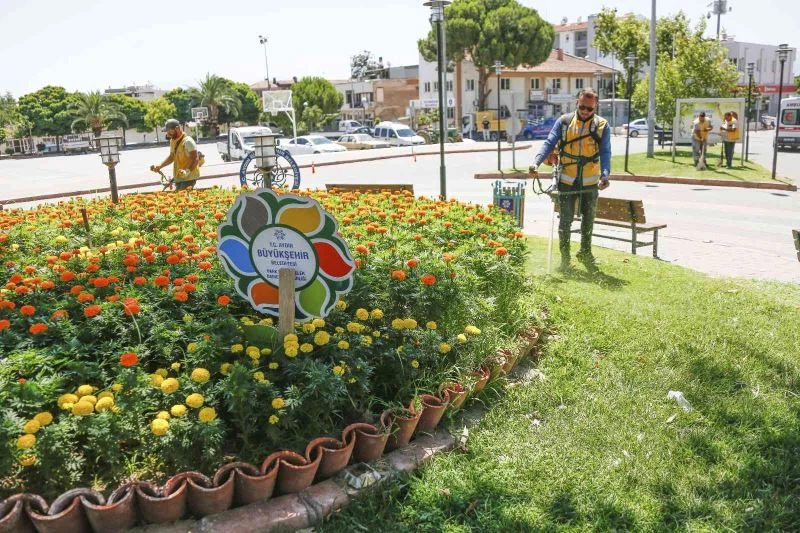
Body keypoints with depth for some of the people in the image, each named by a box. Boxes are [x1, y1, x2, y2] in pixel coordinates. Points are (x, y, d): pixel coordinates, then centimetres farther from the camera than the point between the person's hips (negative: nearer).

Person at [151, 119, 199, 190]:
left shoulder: (187, 141, -17)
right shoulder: (172, 141, 11)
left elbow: (195, 159, -24)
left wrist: (187, 171, -38)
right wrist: (160, 166, 10)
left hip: (188, 178, -9)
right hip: (178, 178, 9)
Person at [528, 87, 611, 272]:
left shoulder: (602, 125, 0)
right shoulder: (564, 121, -1)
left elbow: (605, 153, -6)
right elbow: (549, 143, -7)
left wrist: (605, 175, -23)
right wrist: (536, 162, -24)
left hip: (590, 182, 1)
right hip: (567, 181, -1)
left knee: (588, 220, 15)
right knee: (565, 221, 4)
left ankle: (585, 253, 33)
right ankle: (565, 257, 16)